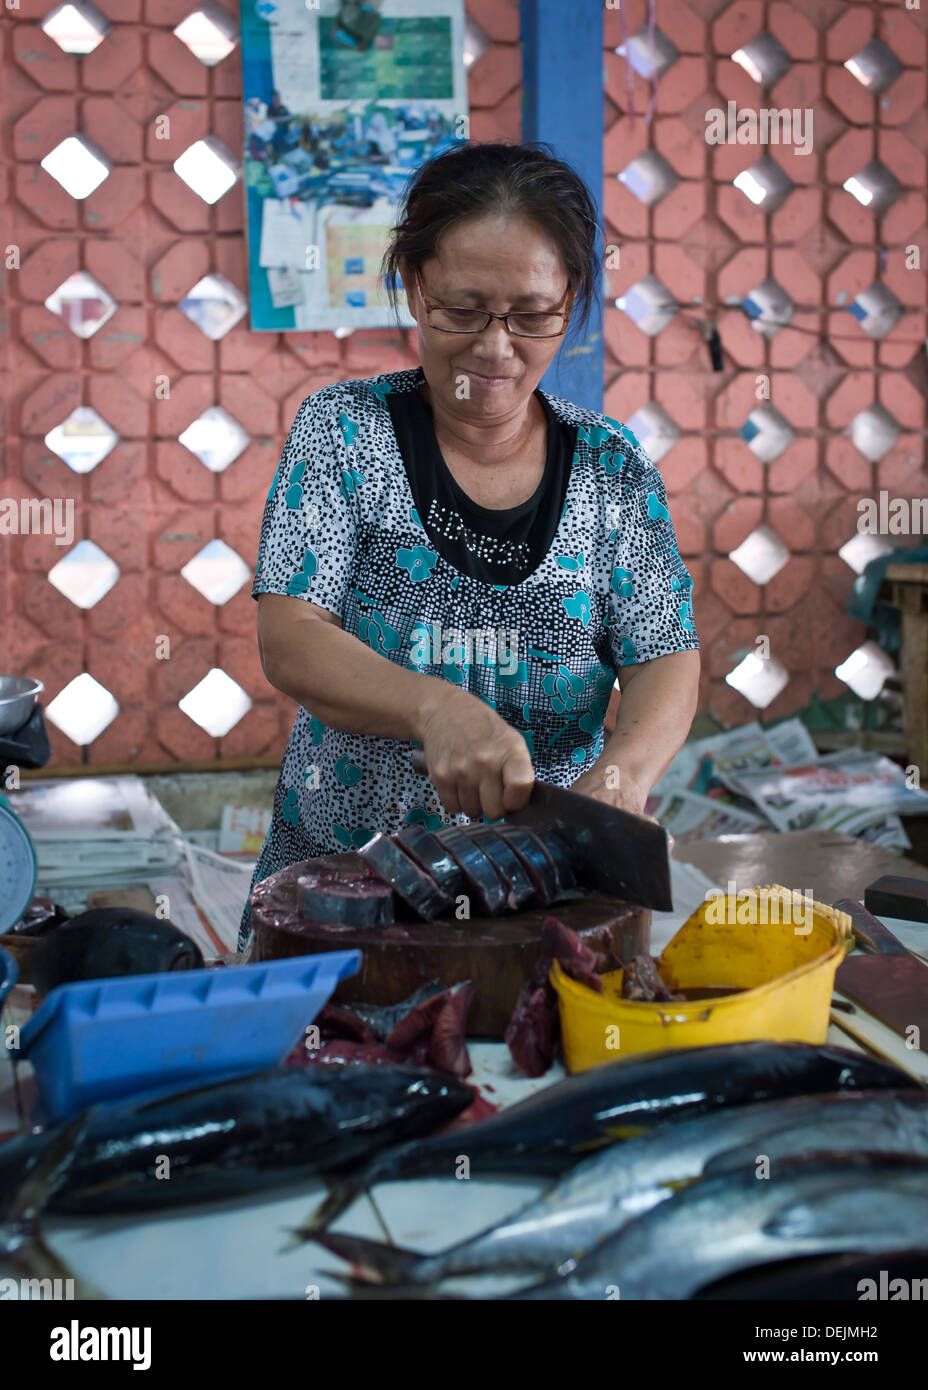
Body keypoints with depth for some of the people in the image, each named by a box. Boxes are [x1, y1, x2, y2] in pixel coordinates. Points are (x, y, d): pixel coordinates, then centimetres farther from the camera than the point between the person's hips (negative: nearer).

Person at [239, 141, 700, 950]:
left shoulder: (612, 466, 5)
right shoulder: (345, 430, 0)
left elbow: (666, 662, 1)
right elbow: (289, 641, -9)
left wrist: (623, 770, -23)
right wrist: (437, 709, -28)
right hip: (338, 873, -1)